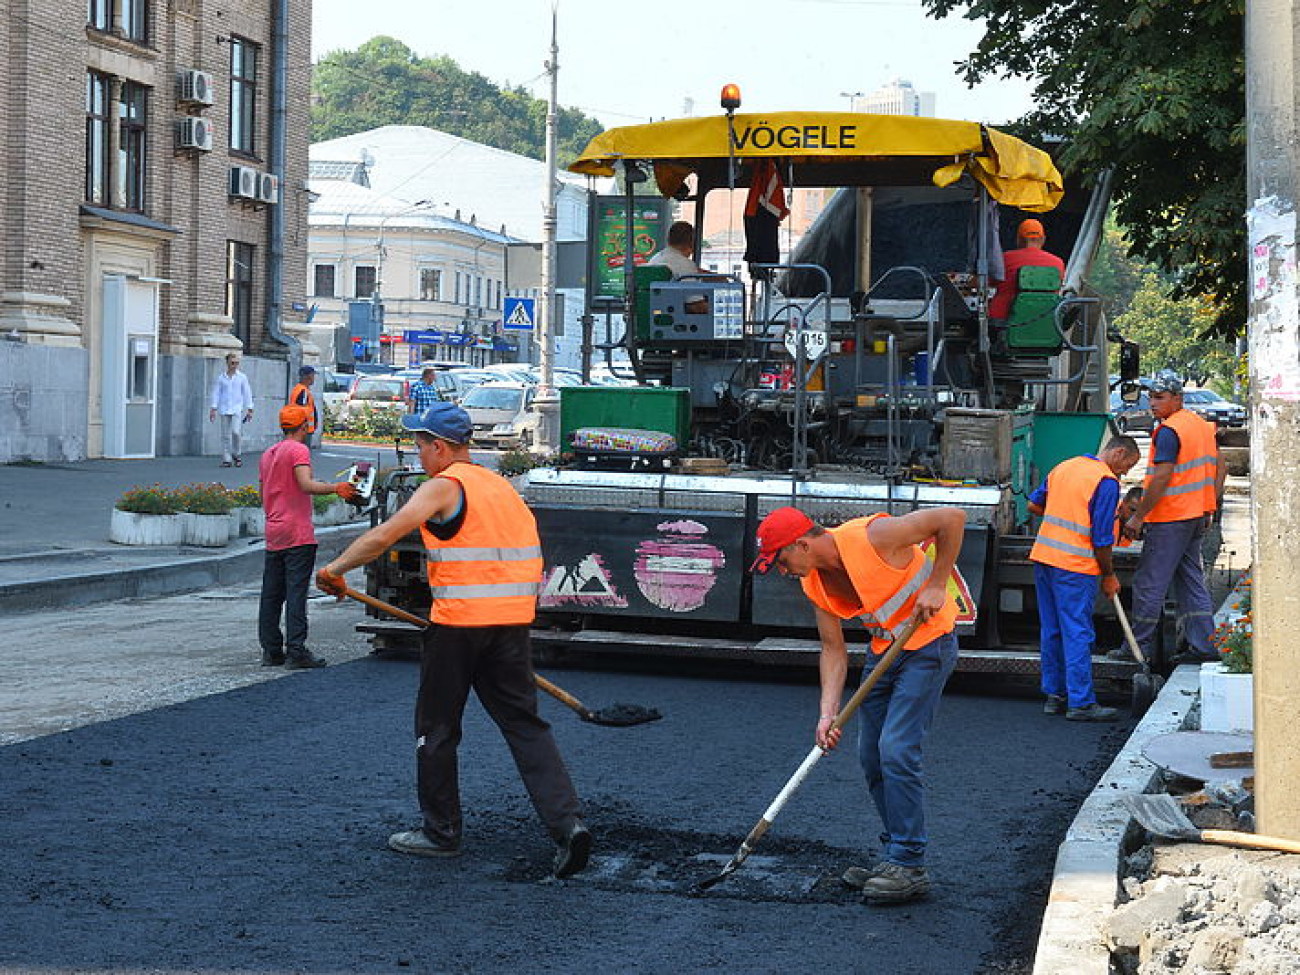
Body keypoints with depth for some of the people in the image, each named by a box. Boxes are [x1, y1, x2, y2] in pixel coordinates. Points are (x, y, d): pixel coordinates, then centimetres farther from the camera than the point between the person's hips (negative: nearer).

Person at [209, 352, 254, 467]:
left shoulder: (242, 377, 5)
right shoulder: (221, 378, 9)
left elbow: (247, 393, 7)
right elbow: (216, 393, 10)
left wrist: (249, 409, 3)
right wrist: (213, 409, 4)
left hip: (238, 409, -2)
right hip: (224, 410, 2)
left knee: (236, 432, -17)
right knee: (225, 435, 1)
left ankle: (237, 455, 3)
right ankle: (226, 459, 6)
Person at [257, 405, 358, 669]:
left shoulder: (268, 454, 18)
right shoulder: (298, 450, -7)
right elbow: (306, 485, -22)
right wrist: (336, 488, -24)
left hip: (273, 535, 8)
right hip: (298, 534, -8)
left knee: (271, 594, 8)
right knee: (296, 591, -10)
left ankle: (271, 650, 10)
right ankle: (296, 651, -13)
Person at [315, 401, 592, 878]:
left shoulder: (445, 486, -7)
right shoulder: (502, 485, 16)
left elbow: (383, 536, -16)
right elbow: (523, 553, 20)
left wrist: (336, 568, -4)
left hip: (458, 625, -6)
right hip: (513, 624, 7)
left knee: (436, 730, 9)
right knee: (526, 725, 7)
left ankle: (441, 832, 18)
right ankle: (567, 823, -6)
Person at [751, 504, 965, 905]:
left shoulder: (873, 538, -26)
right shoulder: (814, 583, -3)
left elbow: (952, 518, -21)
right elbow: (834, 651, 0)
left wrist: (936, 586, -20)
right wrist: (828, 714, -11)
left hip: (928, 643, -8)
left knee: (896, 750, -15)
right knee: (871, 757, 7)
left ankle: (909, 867, -8)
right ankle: (895, 858, 20)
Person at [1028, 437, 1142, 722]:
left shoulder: (1063, 467, 14)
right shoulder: (1106, 481, -10)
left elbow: (1034, 505, 22)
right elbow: (1101, 537, -11)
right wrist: (1109, 575, 0)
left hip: (1043, 558, 8)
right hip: (1074, 566, -8)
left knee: (1051, 631, 13)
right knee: (1077, 633, -4)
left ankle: (1054, 695, 18)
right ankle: (1080, 703, -3)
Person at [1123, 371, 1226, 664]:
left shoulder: (1169, 431, -16)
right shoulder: (1202, 426, 13)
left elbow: (1161, 478, -21)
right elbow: (1221, 468, 19)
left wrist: (1137, 517, -16)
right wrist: (1210, 506, 21)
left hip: (1170, 519, -9)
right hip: (1197, 517, 9)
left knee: (1149, 583, -2)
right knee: (1191, 580, 14)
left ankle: (1139, 646, 3)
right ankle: (1204, 646, 12)